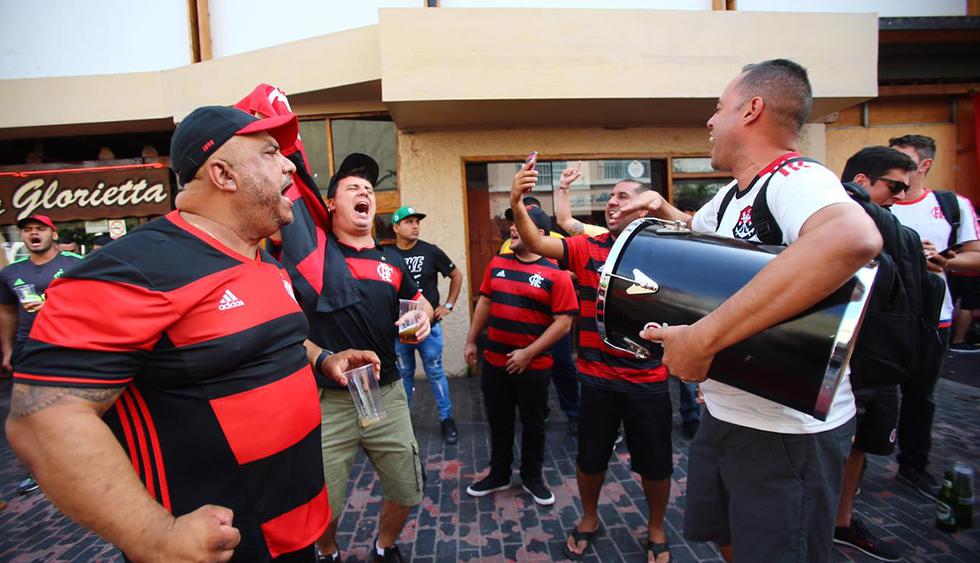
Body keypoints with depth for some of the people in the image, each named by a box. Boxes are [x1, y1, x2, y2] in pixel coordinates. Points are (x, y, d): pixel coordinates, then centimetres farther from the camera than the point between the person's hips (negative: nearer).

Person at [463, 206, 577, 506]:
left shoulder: (555, 274, -12)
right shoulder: (497, 264, 3)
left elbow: (564, 322, -15)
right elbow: (485, 302, 12)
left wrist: (528, 353, -18)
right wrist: (471, 341, 11)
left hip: (533, 366, -4)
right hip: (493, 361, 4)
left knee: (533, 425, 14)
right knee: (498, 421, 18)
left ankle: (532, 478, 35)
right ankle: (498, 474, 37)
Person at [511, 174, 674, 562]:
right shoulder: (587, 249, -3)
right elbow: (537, 245, -18)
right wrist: (518, 207, -34)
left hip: (649, 380, 0)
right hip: (596, 378, 1)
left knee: (654, 462, 15)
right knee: (590, 458, 16)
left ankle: (656, 530, 41)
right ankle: (589, 519, 44)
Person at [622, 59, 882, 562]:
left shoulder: (794, 179, -22)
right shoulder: (731, 195, 6)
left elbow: (854, 238, -45)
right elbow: (698, 234, 27)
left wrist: (702, 338, -44)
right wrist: (661, 209, 5)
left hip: (788, 429, -8)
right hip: (724, 413, 8)